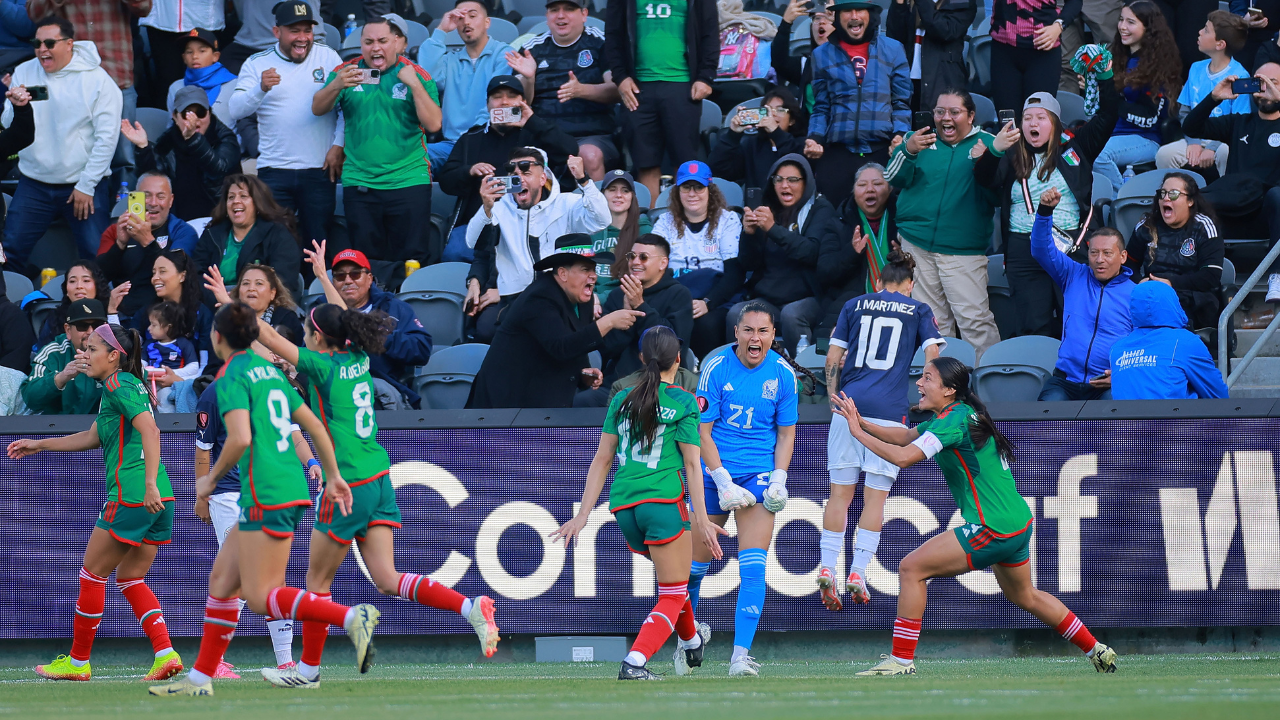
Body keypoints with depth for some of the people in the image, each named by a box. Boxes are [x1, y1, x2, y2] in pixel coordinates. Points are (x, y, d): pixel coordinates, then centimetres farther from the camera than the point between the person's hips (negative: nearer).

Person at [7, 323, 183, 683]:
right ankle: (165, 653, -1)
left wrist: (150, 484, -29)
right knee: (130, 579, 14)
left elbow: (150, 430, -23)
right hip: (157, 503, 9)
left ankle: (78, 661, 12)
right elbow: (92, 437, 31)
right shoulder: (128, 385, 20)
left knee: (92, 575, 4)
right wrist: (39, 444, 36)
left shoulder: (119, 386, -9)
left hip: (130, 498, -9)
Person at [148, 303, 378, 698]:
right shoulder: (269, 370, 17)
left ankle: (352, 618, -24)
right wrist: (333, 476, 27)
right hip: (292, 489, 9)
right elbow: (315, 426, 19)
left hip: (265, 496, -9)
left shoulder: (232, 378, -9)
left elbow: (240, 439, -22)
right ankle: (200, 677, 16)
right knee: (221, 579, 14)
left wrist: (211, 478, -7)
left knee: (260, 597, -9)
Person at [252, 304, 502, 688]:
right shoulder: (359, 359, 7)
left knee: (318, 579, 8)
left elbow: (270, 338, -9)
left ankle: (308, 669, 19)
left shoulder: (323, 366, -11)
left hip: (348, 486, -7)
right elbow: (344, 322, 28)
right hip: (380, 478, 7)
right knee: (387, 580, 3)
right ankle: (471, 607, -14)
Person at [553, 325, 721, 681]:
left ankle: (691, 644, 46)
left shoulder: (622, 400, 13)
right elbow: (692, 465, -4)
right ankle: (634, 662, -21)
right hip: (663, 502, -6)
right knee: (673, 595, -1)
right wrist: (702, 521, -3)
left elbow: (602, 460, 12)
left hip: (623, 505, 6)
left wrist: (584, 514, 14)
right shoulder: (684, 403, 0)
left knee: (672, 576, 30)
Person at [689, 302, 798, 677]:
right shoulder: (716, 367, -8)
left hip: (759, 475, 1)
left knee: (753, 567, -12)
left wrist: (779, 480, -5)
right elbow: (702, 431, -7)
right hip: (714, 472, -1)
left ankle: (741, 656, -15)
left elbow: (786, 433, 8)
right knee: (698, 558, 6)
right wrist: (724, 482, -14)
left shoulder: (782, 373, -2)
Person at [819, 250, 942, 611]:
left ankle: (828, 568, -7)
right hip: (889, 412, -2)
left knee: (840, 493, 5)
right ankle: (858, 574, -6)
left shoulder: (855, 305, 14)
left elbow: (833, 358, 11)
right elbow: (933, 356, 1)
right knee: (875, 497, 2)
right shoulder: (919, 311, 10)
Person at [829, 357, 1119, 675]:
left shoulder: (955, 420, -18)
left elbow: (904, 457, -28)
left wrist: (858, 433, -18)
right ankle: (1097, 651, 37)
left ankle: (902, 661, -8)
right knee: (1025, 598, 28)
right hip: (1017, 524, 10)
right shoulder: (955, 415, 11)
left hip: (992, 530, -10)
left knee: (912, 569, -9)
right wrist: (863, 423, 4)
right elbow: (904, 436, 19)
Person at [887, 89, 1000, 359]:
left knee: (975, 320, -14)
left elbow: (999, 195, -3)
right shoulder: (920, 139, 13)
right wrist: (908, 151, -17)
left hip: (963, 249, -3)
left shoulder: (986, 144, 6)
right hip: (916, 243, 3)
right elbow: (894, 179, 1)